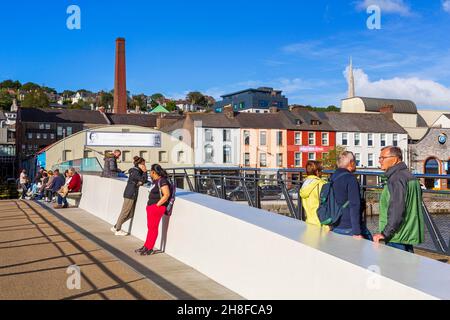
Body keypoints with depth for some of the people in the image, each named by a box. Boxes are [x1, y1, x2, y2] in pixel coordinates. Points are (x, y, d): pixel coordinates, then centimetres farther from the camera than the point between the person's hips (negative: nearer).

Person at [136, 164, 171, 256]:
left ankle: (149, 249, 6)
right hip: (151, 207, 10)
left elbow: (167, 195, -23)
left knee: (153, 228, -2)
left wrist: (157, 204, -19)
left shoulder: (162, 181, -16)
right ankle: (146, 247, 24)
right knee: (150, 227, 15)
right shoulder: (156, 181, 13)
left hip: (157, 208, -10)